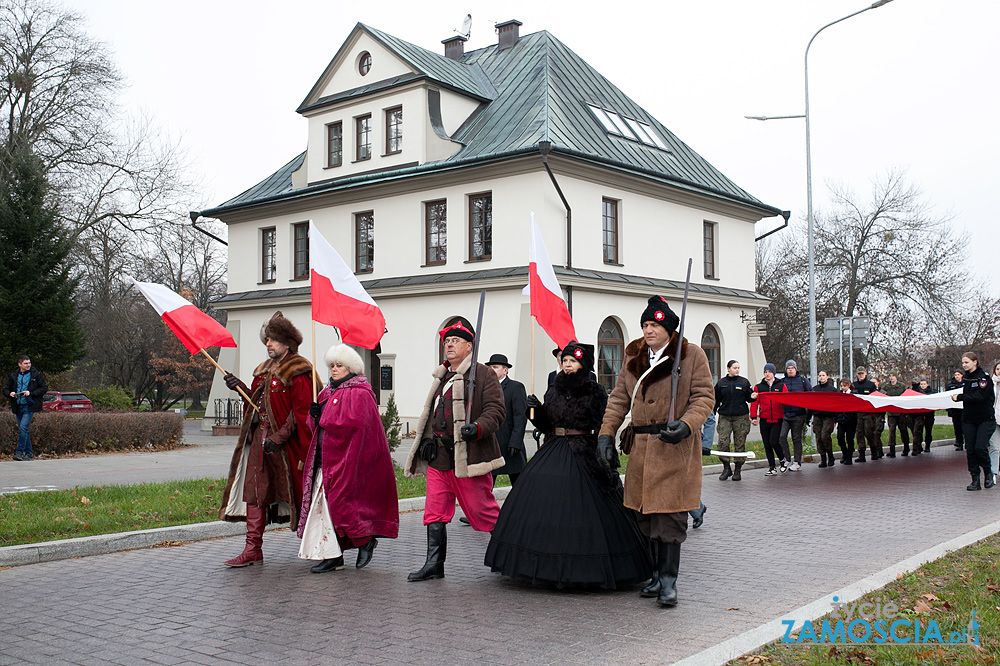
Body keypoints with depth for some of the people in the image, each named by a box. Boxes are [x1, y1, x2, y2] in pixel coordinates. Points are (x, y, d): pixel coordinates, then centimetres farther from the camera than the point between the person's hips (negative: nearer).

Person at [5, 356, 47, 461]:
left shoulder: (36, 374, 0)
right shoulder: (14, 376, 10)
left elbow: (44, 388, -1)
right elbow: (5, 388, 16)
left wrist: (30, 393, -13)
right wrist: (10, 393, -7)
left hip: (29, 406, -5)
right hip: (18, 407, 5)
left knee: (23, 428, -17)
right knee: (23, 430, 9)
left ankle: (20, 452, -14)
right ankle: (29, 454, 16)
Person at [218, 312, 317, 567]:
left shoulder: (298, 372, -9)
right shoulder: (265, 370, 18)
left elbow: (301, 413, -15)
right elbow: (257, 402, 19)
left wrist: (279, 437, -21)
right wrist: (240, 387, 4)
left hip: (286, 443, -8)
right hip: (258, 439, 8)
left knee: (292, 493, 2)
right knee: (253, 491, 2)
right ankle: (253, 549, 6)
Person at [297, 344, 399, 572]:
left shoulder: (359, 393, -8)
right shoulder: (329, 392, 19)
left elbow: (353, 423, -20)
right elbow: (316, 425, 18)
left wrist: (323, 419, -12)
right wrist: (315, 414, -5)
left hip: (346, 459, -8)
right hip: (326, 459, 8)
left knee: (339, 502, -10)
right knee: (324, 504, 2)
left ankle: (366, 539, 11)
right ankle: (332, 555, 6)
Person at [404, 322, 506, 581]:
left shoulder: (483, 374, -2)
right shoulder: (441, 378, 19)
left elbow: (495, 409, -10)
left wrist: (478, 428, -27)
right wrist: (428, 440, 15)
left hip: (468, 457, -7)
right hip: (439, 457, 7)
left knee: (482, 509, 0)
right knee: (434, 512, 5)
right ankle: (434, 564, 12)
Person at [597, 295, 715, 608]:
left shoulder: (692, 355, 1)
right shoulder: (633, 358, 14)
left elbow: (704, 396, -3)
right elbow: (619, 398, 14)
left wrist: (686, 424, -19)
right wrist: (607, 432, 2)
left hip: (676, 447, -4)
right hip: (642, 447, 5)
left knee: (670, 514, -6)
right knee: (647, 515, 7)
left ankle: (668, 581, 1)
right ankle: (656, 575, 19)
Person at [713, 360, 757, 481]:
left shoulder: (744, 382, 7)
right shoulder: (721, 382, 9)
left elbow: (749, 397, 12)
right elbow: (716, 399, 14)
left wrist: (753, 397, -10)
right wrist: (713, 412, 7)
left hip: (741, 417, 0)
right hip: (725, 417, 0)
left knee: (740, 444, 1)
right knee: (722, 442, -11)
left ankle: (737, 470, 12)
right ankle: (726, 468, 4)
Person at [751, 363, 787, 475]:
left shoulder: (781, 386, 8)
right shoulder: (758, 387, 10)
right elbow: (754, 403, 6)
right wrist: (753, 417, -2)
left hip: (777, 419, -2)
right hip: (764, 420, 2)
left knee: (774, 441, -13)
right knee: (767, 444, 3)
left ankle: (782, 460, 14)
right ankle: (772, 468, 11)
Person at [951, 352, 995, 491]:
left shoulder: (984, 377, -9)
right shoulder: (965, 378, 12)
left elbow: (979, 396, -19)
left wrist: (959, 397, -17)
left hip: (985, 419, -6)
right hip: (969, 420, 6)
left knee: (980, 448, -15)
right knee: (970, 450, 1)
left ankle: (988, 473, 12)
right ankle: (975, 480, 7)